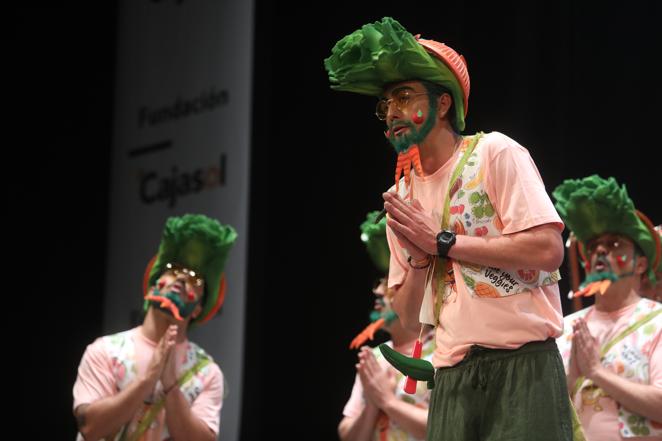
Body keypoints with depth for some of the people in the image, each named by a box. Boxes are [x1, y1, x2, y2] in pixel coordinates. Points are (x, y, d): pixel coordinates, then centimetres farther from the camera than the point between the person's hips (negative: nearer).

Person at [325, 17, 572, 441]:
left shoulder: (494, 153, -2)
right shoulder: (401, 198, 14)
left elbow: (549, 250, -15)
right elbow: (409, 318, 14)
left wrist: (443, 242, -9)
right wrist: (419, 258, -6)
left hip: (522, 363, -5)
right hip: (453, 376, 5)